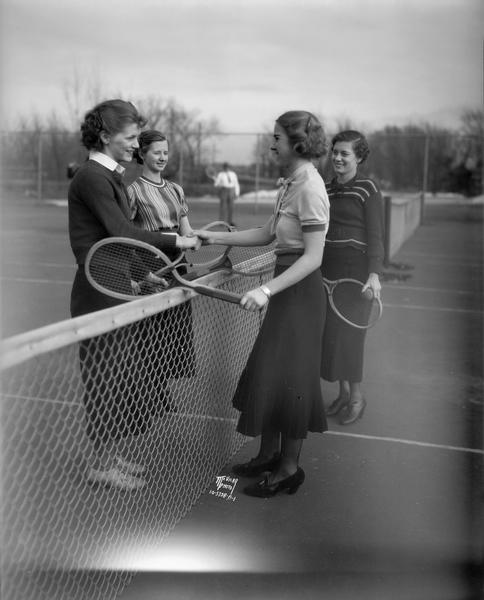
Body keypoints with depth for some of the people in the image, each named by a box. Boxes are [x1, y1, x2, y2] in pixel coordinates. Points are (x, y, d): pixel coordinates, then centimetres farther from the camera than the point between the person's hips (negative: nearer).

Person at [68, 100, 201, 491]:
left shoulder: (112, 177, 15)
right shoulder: (92, 178, -14)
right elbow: (122, 233, -21)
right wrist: (175, 242, -14)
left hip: (117, 293, 10)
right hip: (98, 295, -9)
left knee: (121, 378, 15)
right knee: (105, 379, 1)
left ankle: (116, 455, 29)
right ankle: (102, 464, 16)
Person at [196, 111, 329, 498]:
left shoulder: (310, 188, -17)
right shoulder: (291, 183, 10)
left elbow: (312, 257, -22)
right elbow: (266, 234, 15)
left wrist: (267, 290, -29)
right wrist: (215, 238, 10)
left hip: (301, 291, -9)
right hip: (284, 289, 9)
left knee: (287, 376, 0)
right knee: (266, 373, 14)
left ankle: (289, 468, 16)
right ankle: (269, 455, 30)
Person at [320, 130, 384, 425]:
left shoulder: (368, 188, -6)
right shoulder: (327, 189, 11)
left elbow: (375, 235, -11)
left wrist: (374, 274, -20)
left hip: (355, 269, -6)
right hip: (327, 268, 6)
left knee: (347, 331, -4)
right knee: (329, 331, 8)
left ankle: (357, 395, 14)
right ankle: (343, 392, 22)